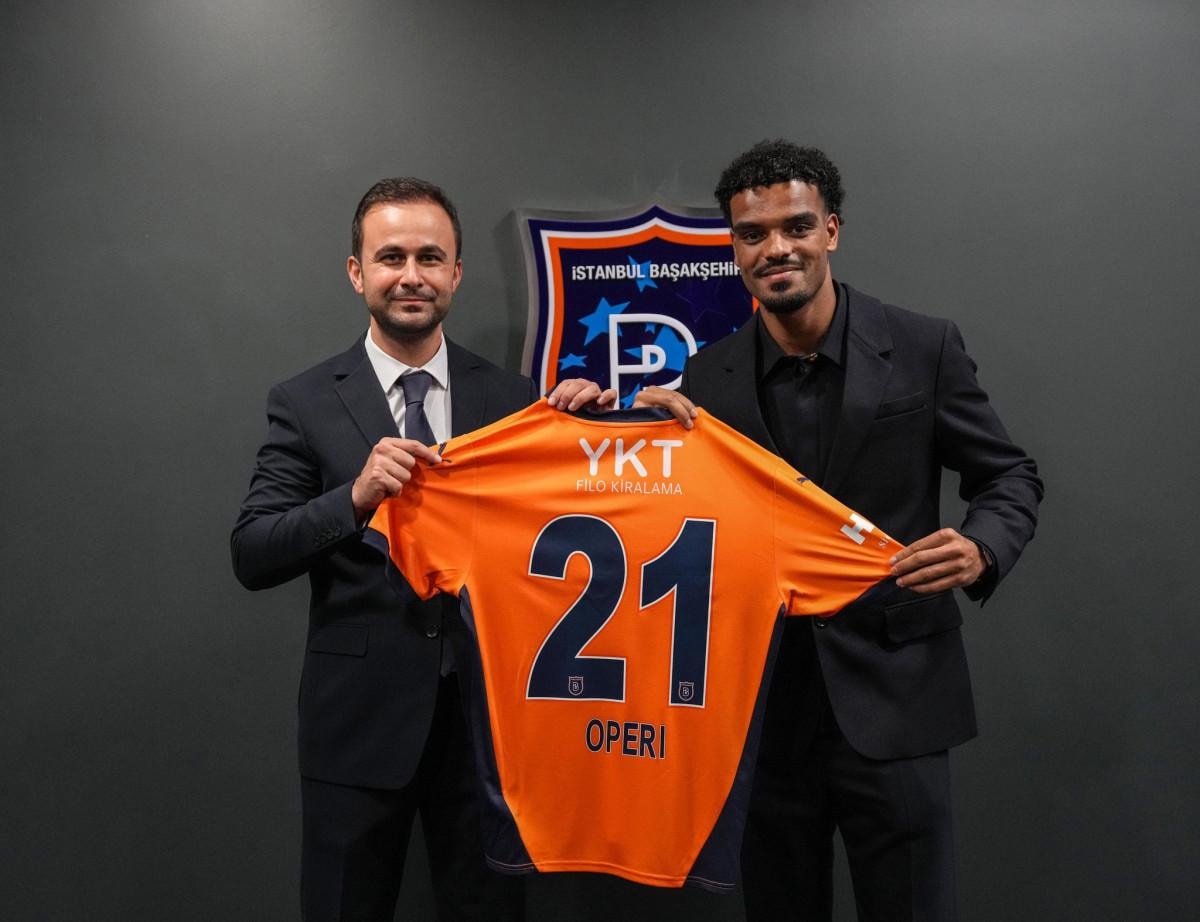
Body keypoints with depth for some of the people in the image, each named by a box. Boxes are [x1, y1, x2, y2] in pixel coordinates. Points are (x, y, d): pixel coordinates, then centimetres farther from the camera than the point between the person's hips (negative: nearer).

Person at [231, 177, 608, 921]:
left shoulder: (513, 397, 2)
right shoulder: (306, 404, -3)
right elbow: (252, 558, -9)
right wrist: (355, 497, -25)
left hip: (488, 708, 2)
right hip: (359, 716, -1)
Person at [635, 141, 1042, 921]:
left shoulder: (924, 348, -6)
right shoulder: (710, 374, 2)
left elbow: (1010, 477, 2)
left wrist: (981, 548, -20)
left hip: (892, 698, -2)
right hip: (762, 701, 3)